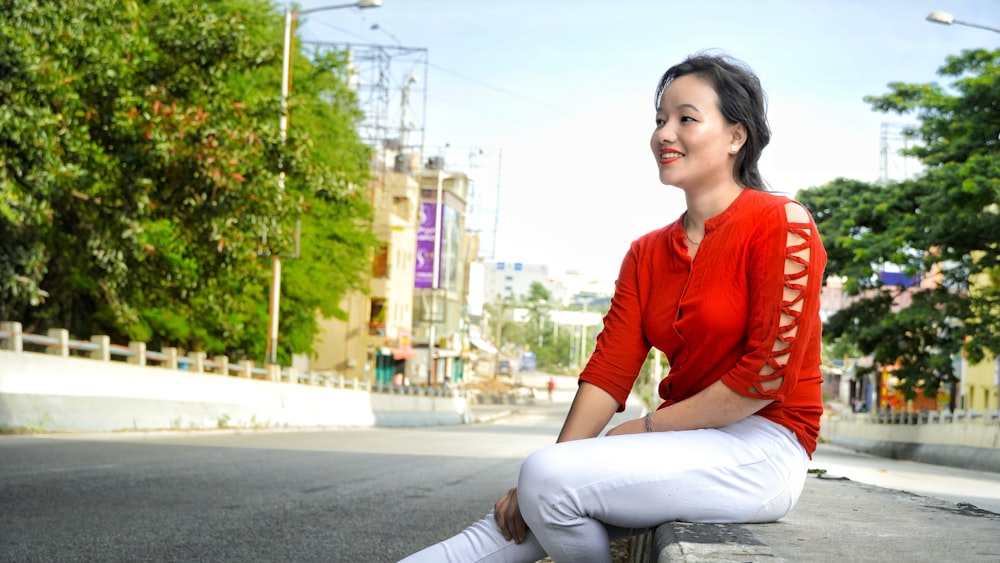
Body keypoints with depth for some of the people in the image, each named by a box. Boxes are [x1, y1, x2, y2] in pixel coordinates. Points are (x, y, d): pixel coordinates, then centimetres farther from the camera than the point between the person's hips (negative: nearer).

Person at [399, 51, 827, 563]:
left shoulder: (779, 223, -7)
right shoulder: (647, 255, 13)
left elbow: (770, 374, -15)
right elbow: (609, 371, 3)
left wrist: (646, 428, -10)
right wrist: (535, 483, -10)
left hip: (761, 447, -6)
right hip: (688, 445, 6)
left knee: (547, 476, -26)